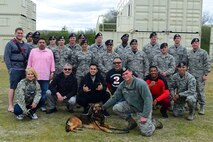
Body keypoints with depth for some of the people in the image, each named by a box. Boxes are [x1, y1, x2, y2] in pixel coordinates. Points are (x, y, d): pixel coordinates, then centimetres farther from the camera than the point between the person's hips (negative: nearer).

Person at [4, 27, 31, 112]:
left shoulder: (26, 45, 15)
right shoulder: (10, 44, -1)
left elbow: (29, 57, 17)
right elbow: (6, 57, -5)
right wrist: (10, 69, -11)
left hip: (24, 70, 5)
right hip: (15, 69, -5)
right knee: (12, 87, -3)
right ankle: (10, 105, 2)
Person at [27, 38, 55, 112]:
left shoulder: (49, 52, 8)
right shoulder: (33, 51, 7)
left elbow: (52, 63, 8)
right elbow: (29, 63, 8)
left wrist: (52, 72, 3)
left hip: (46, 76, 0)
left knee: (44, 92, 2)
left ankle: (42, 105, 13)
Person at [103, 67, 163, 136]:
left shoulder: (140, 83, -26)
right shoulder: (122, 85, -7)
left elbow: (148, 99, -27)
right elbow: (115, 97, 4)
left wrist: (144, 116, -28)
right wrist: (104, 106, 1)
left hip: (143, 108, -6)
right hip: (131, 105, 6)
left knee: (146, 133, -17)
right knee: (116, 108, -16)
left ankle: (154, 123, 19)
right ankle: (132, 122, 6)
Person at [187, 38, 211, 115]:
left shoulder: (203, 52, -2)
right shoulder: (189, 53, 13)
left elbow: (208, 64, -5)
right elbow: (186, 63, 18)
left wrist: (206, 74, -10)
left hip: (200, 76, -5)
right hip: (191, 75, 5)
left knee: (200, 91, -4)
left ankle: (202, 107, 5)